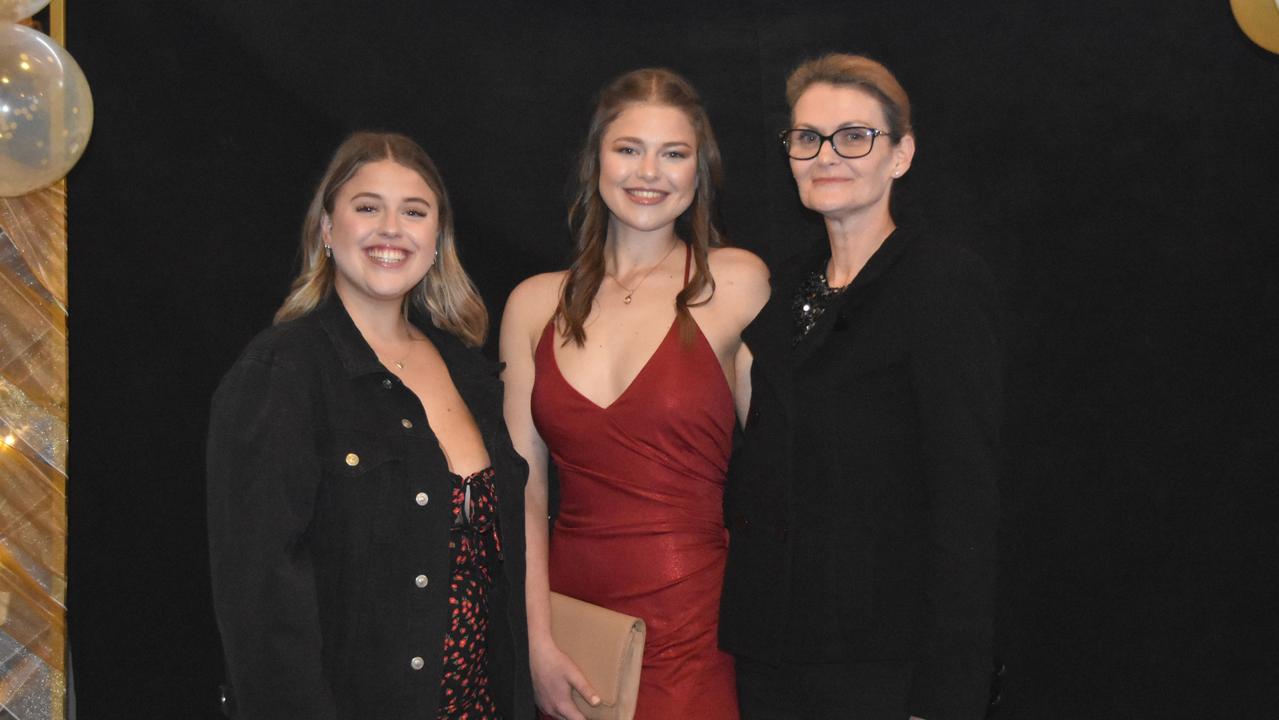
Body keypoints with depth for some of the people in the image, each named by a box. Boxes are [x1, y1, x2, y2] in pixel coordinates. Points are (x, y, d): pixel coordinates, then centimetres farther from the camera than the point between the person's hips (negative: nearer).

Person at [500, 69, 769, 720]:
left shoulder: (735, 283, -3)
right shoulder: (535, 304, 5)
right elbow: (523, 491, 3)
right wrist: (538, 642, -4)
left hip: (692, 628, -2)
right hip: (572, 611, 3)